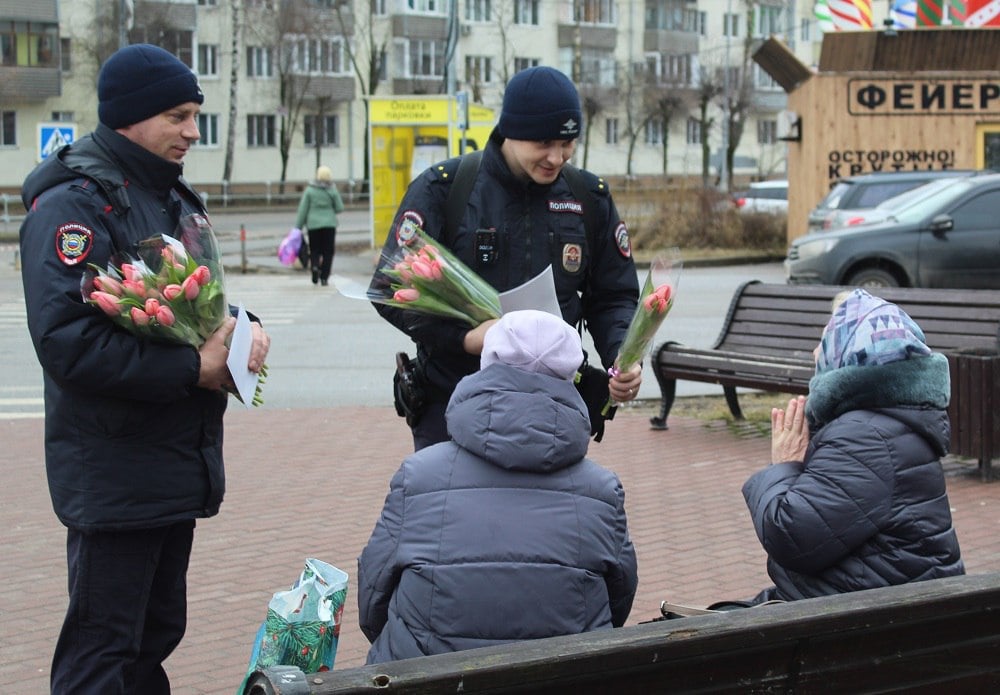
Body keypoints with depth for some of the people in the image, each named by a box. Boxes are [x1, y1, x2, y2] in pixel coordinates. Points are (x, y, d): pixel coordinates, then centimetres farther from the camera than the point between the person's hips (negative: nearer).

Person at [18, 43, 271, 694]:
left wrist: (244, 330, -1)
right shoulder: (74, 201, -15)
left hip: (179, 464, 9)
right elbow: (67, 341, -25)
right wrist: (194, 369, -23)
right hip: (115, 475, -9)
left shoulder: (173, 196, 15)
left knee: (156, 636, 18)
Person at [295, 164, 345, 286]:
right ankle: (324, 277, -1)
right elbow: (339, 208, 0)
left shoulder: (309, 190, -4)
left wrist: (298, 227, 1)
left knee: (314, 250, 12)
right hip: (329, 224, 0)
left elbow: (303, 210, -3)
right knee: (328, 251, 5)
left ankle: (315, 266, -16)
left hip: (313, 224, 0)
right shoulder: (332, 190, -4)